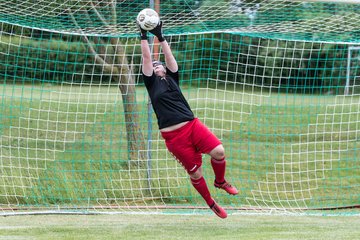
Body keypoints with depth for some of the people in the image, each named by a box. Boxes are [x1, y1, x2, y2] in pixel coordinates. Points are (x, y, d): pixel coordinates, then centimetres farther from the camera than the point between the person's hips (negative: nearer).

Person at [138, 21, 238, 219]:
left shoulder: (172, 78, 18)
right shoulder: (152, 83, 10)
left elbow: (169, 56, 10)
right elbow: (146, 58, 1)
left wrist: (160, 36, 8)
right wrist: (144, 37, 1)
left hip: (192, 125, 3)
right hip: (173, 135, -3)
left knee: (218, 152, -17)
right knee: (195, 173, -2)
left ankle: (220, 182, 12)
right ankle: (211, 203, 19)